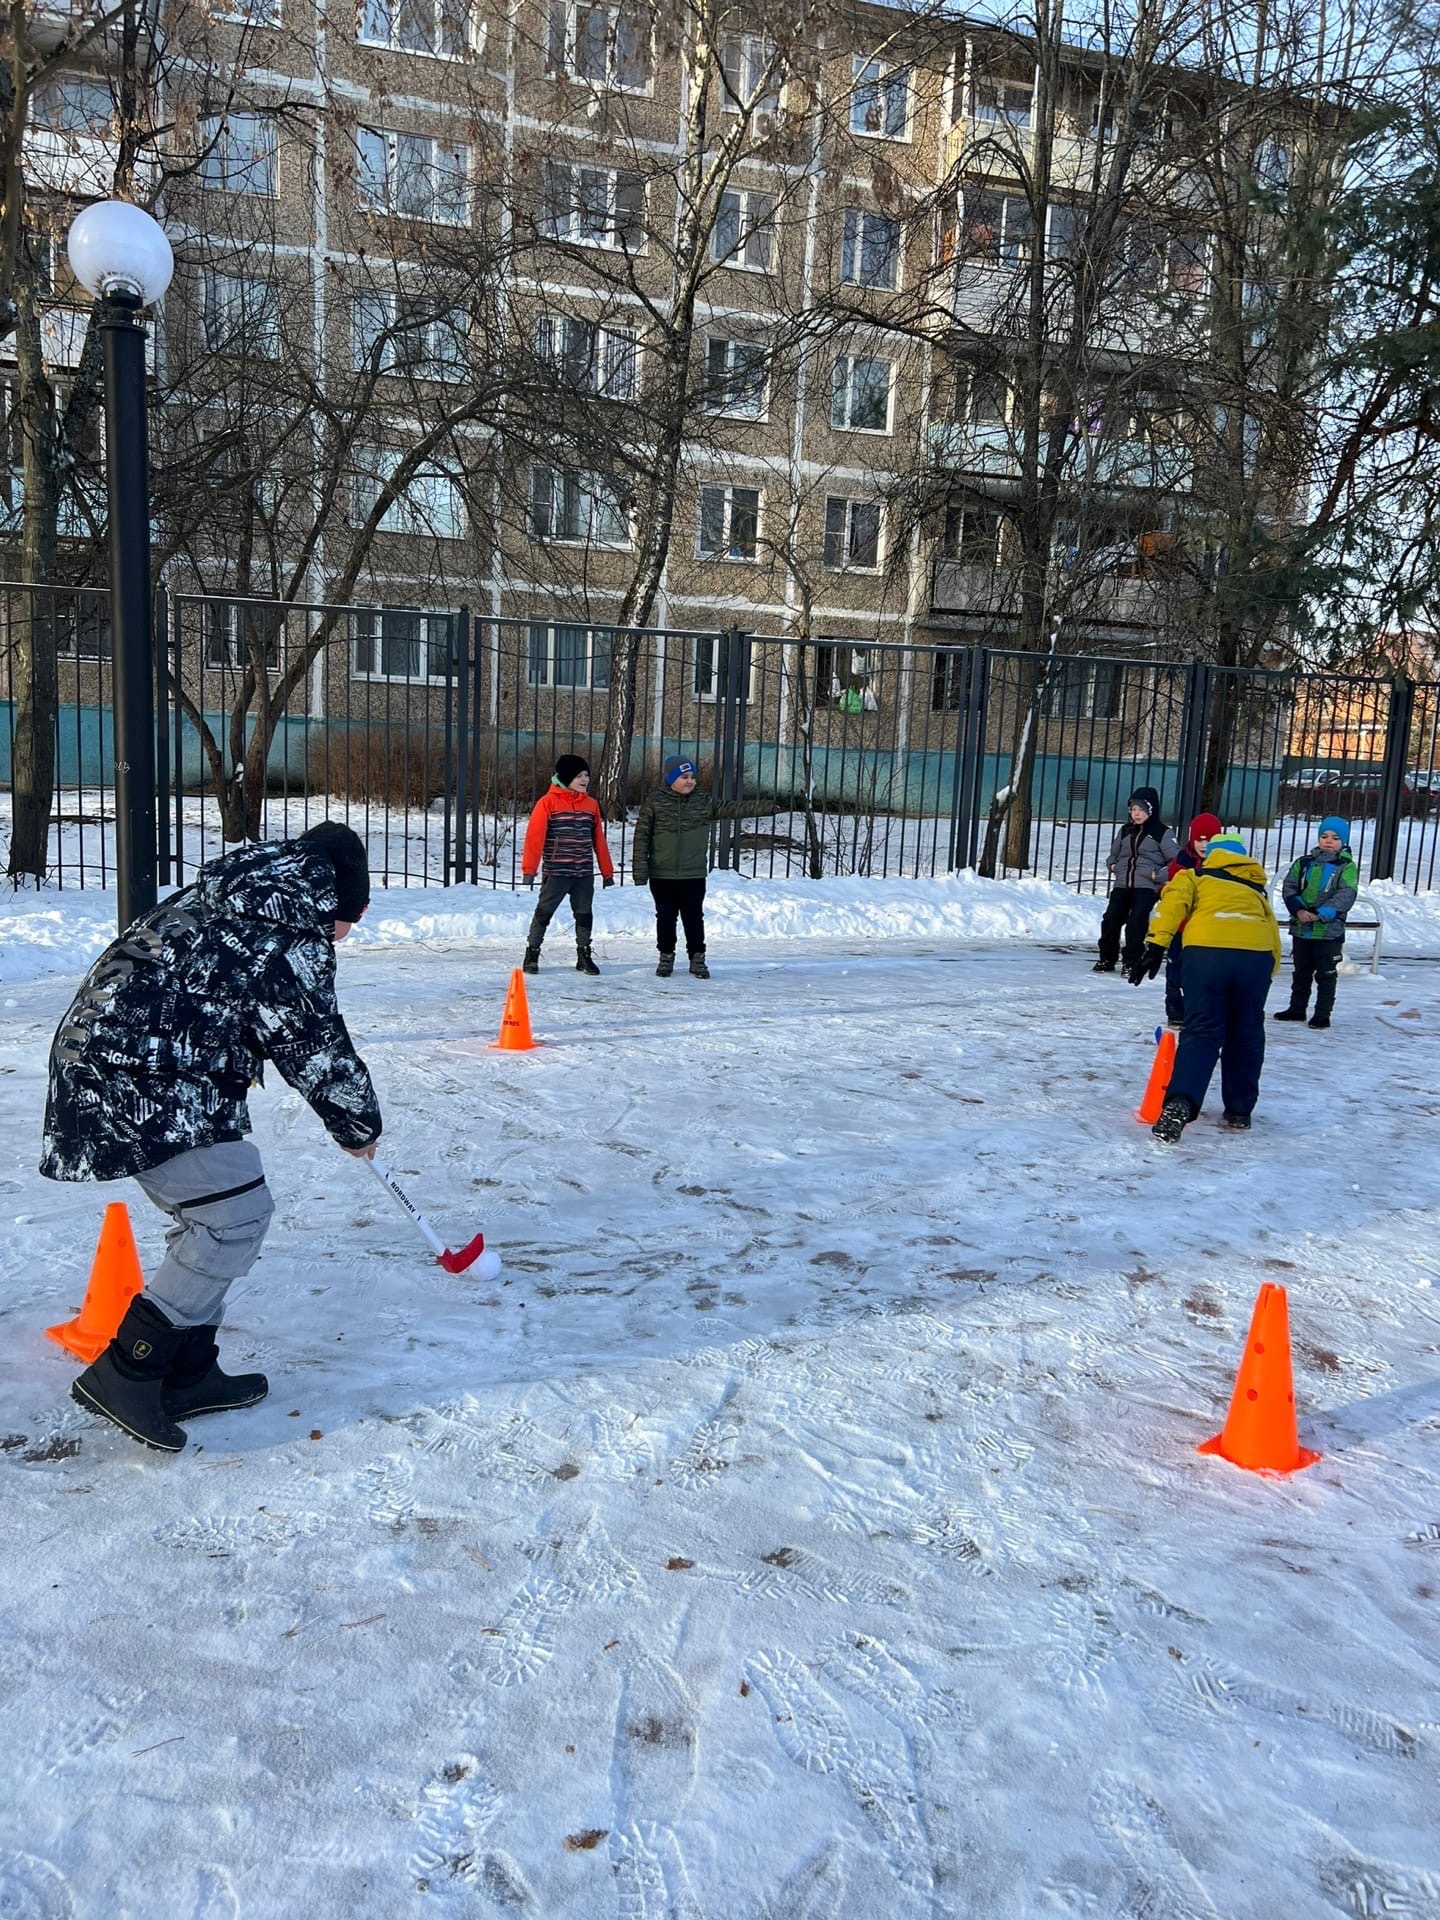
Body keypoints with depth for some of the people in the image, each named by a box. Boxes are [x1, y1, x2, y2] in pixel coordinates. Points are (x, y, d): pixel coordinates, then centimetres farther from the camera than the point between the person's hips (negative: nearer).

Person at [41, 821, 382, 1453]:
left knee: (212, 1212, 16)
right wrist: (359, 1128, 5)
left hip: (105, 1059, 11)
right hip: (141, 1086, -11)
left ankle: (186, 1374, 23)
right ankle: (126, 1373, -1)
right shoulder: (291, 937, -14)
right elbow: (316, 1050, -11)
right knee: (237, 1214, -8)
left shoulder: (226, 898, 17)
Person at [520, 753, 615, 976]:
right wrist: (529, 869, -15)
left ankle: (584, 956, 22)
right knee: (543, 913, 1)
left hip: (584, 874, 5)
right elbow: (534, 836, -10)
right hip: (556, 872, -5)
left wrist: (607, 872, 12)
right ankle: (532, 954, 11)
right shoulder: (548, 802, -6)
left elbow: (599, 841, 12)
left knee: (585, 915, 10)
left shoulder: (591, 805, 9)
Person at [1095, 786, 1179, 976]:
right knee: (1111, 920, -3)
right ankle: (1106, 959, 13)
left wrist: (1159, 876, -13)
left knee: (1136, 924, -12)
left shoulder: (1162, 833, -1)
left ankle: (1132, 963, 1)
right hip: (1122, 884, 5)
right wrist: (1112, 865, 9)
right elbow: (1114, 853, 29)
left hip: (1146, 887, -5)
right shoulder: (1126, 830, 15)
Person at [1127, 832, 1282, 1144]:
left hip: (1206, 950, -2)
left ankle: (1180, 1103, -20)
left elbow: (1172, 902, 4)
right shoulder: (1258, 889, 35)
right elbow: (1273, 935, 27)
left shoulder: (1196, 877, 25)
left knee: (1201, 1033, 0)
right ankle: (1238, 1113, 25)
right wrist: (1265, 977, 33)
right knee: (1246, 1036, 18)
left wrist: (1156, 945, -4)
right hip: (1256, 954, 3)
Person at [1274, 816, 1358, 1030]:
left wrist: (1321, 914, -21)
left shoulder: (1347, 866, -3)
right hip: (1301, 928, 4)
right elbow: (1289, 887, 4)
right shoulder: (1304, 862, 7)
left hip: (1330, 930, -4)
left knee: (1326, 974, 3)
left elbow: (1346, 895, -12)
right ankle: (1297, 1008, 27)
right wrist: (1298, 909, -13)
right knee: (1301, 972, 16)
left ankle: (1323, 1014, 11)